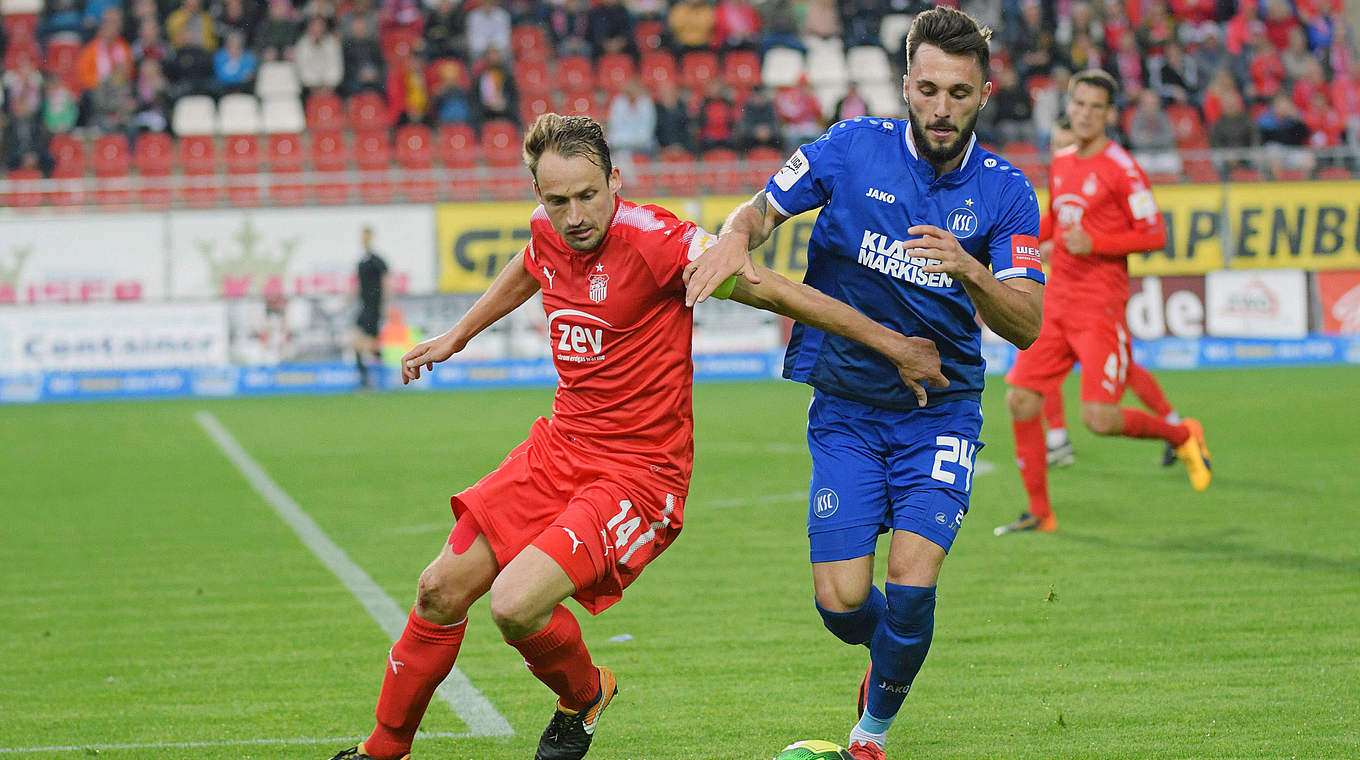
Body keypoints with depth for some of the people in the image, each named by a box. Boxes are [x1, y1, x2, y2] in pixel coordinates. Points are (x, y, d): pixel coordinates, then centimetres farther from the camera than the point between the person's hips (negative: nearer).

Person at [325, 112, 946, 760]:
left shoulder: (653, 240, -21)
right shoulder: (547, 231, -1)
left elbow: (772, 289, -16)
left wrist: (889, 342, -14)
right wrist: (456, 337, 38)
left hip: (638, 471, -7)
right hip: (560, 446, 7)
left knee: (516, 604, -23)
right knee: (441, 592, 5)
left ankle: (584, 697, 10)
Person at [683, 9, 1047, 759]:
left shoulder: (1004, 192, -6)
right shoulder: (853, 148, -6)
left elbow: (1028, 326, -12)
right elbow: (762, 209, 5)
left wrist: (968, 271, -31)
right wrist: (734, 240, -19)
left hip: (940, 410, 0)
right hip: (845, 410, 1)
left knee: (911, 579, -18)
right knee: (841, 599, -7)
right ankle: (886, 658, 31)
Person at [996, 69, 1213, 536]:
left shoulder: (1121, 168, -10)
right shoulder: (1061, 163, 12)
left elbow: (1155, 235, -11)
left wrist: (1094, 244, -20)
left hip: (1100, 310, -7)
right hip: (1057, 303, 7)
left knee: (1099, 420, -13)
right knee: (1020, 401, -3)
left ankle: (1182, 436, 16)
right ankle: (1039, 513, 8)